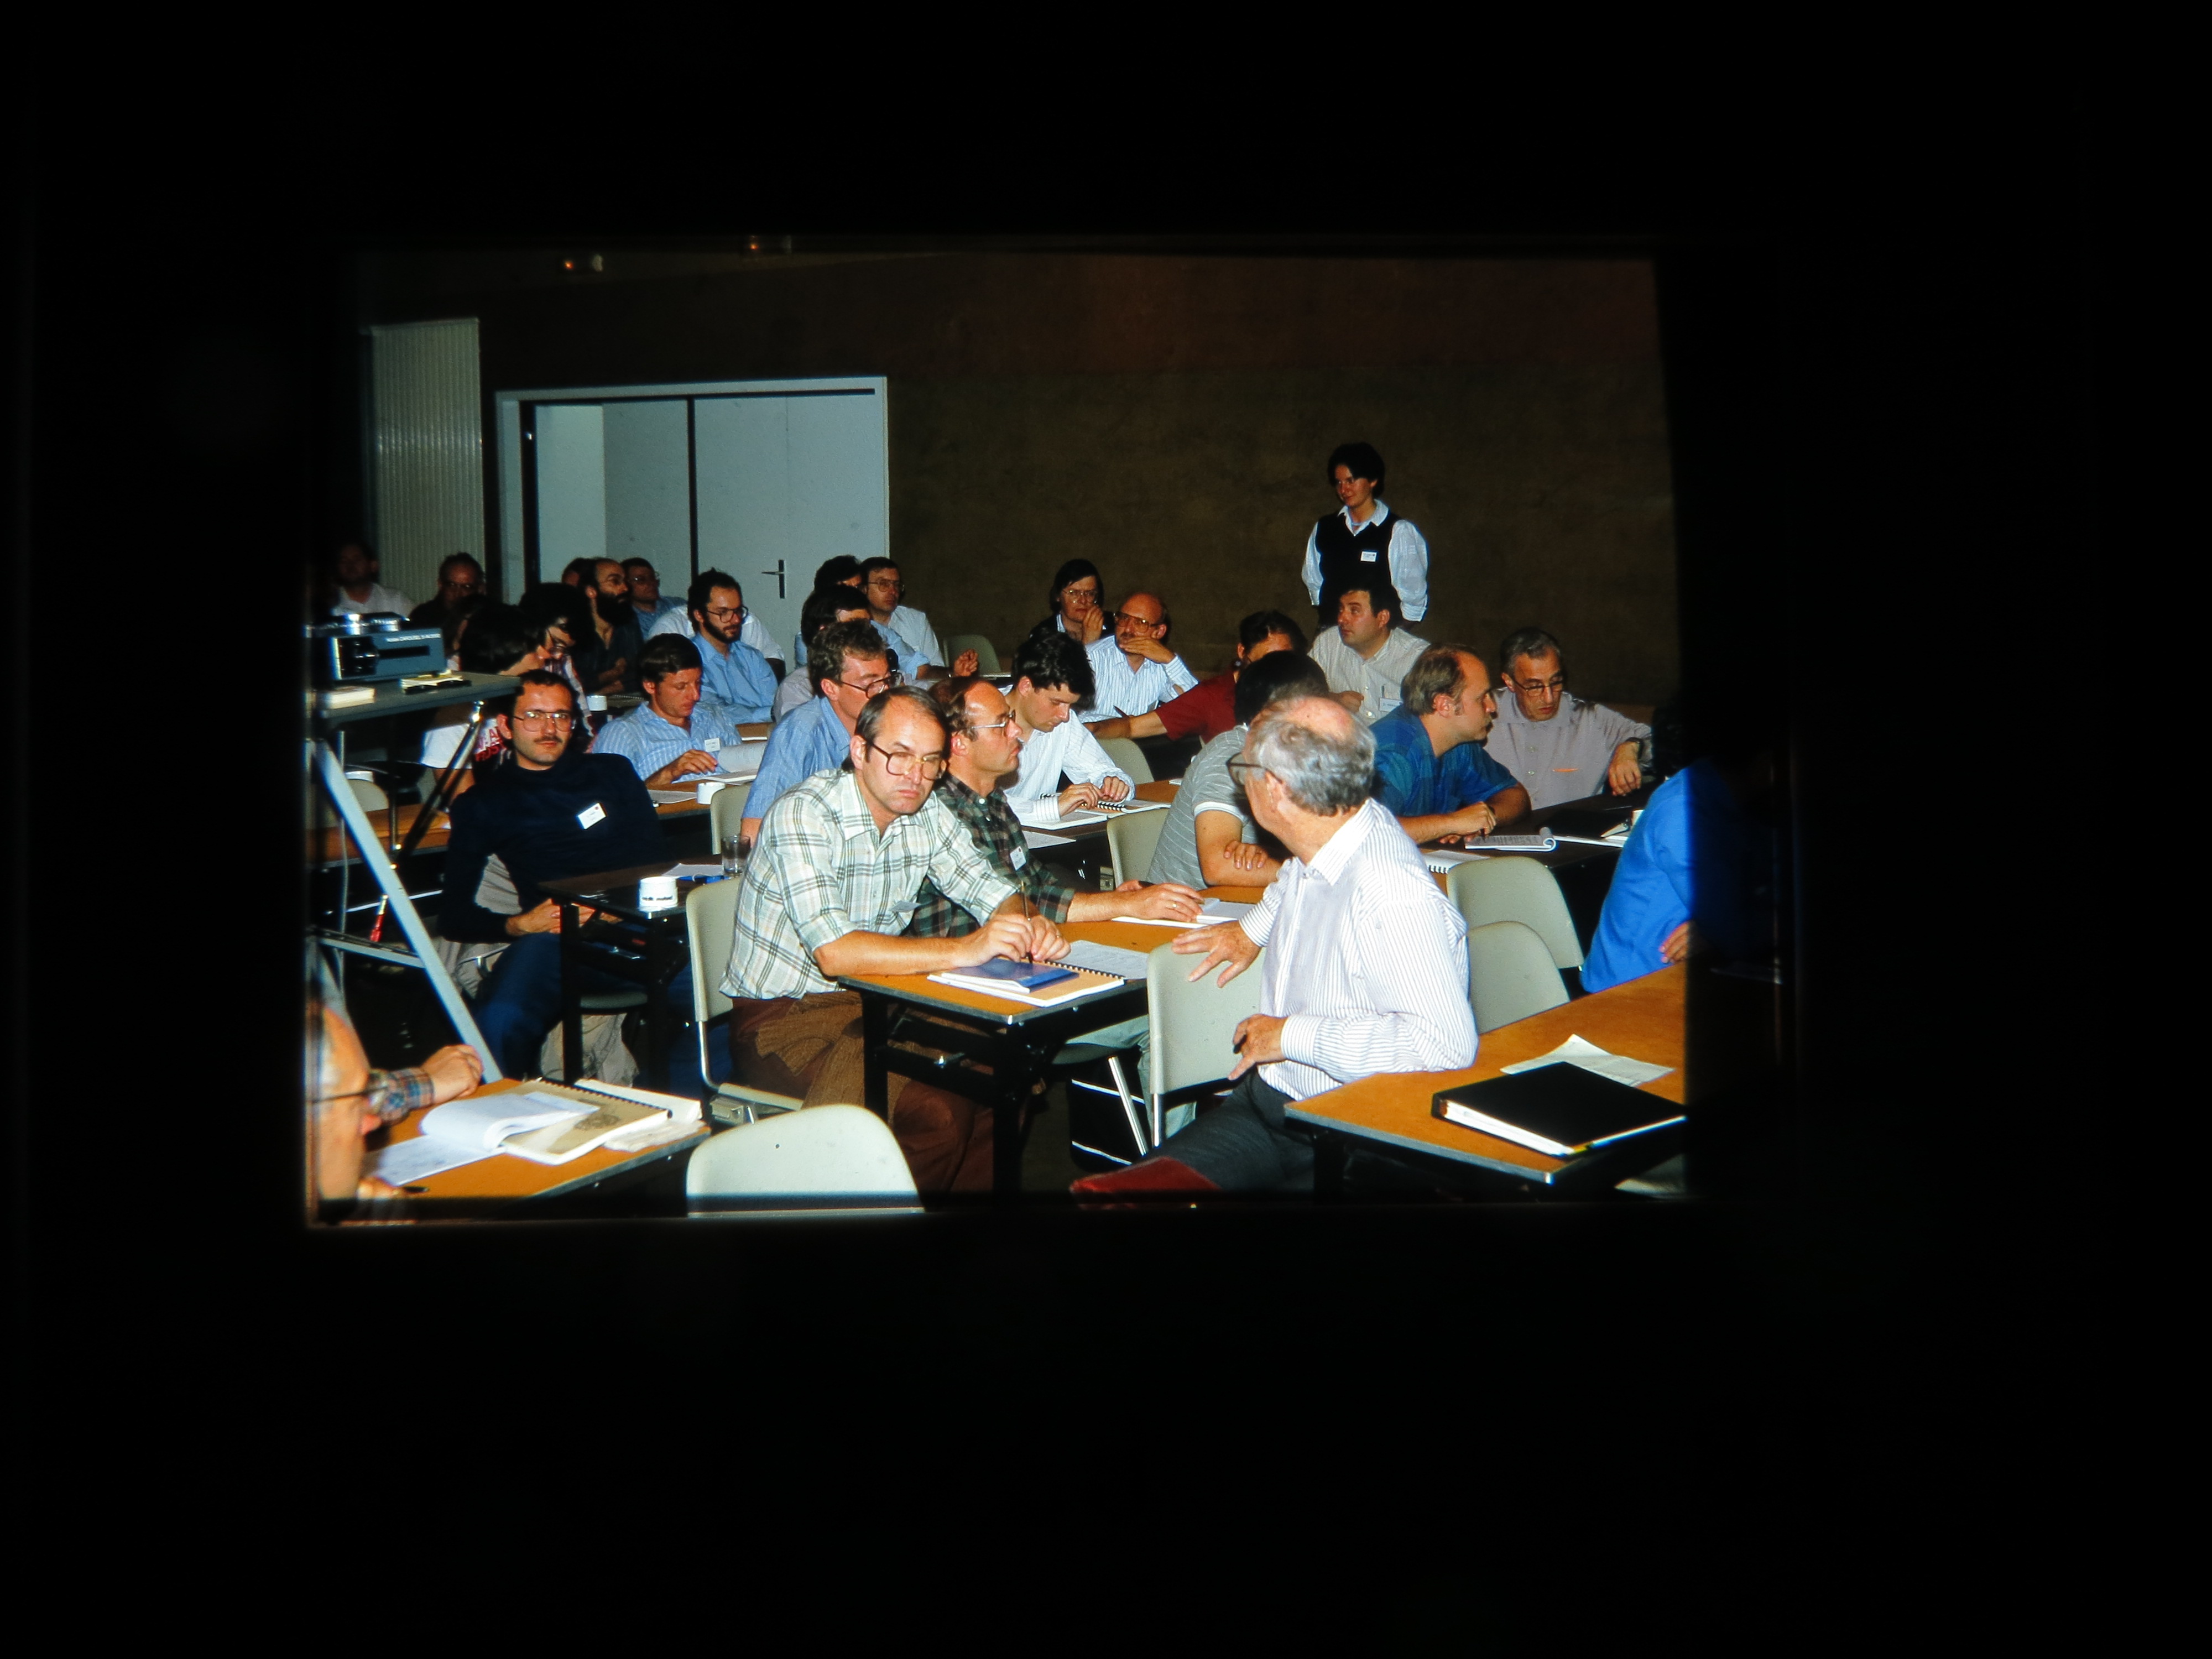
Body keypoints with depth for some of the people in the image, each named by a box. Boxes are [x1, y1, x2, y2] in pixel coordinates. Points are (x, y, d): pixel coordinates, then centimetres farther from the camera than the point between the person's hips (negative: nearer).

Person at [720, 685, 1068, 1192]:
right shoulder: (805, 813, -21)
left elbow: (991, 889, 8)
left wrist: (1025, 926, -17)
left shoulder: (926, 812, 1)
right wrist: (963, 950, -38)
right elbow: (834, 952, -32)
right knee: (935, 1113, -26)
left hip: (873, 999, 7)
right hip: (782, 1016, -7)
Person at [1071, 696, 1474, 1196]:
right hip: (1265, 1103, 9)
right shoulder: (1320, 844, 5)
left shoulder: (1393, 896, -24)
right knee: (1100, 1189, -8)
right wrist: (1255, 928, 19)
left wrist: (1293, 1036, -25)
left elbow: (1446, 1042, -35)